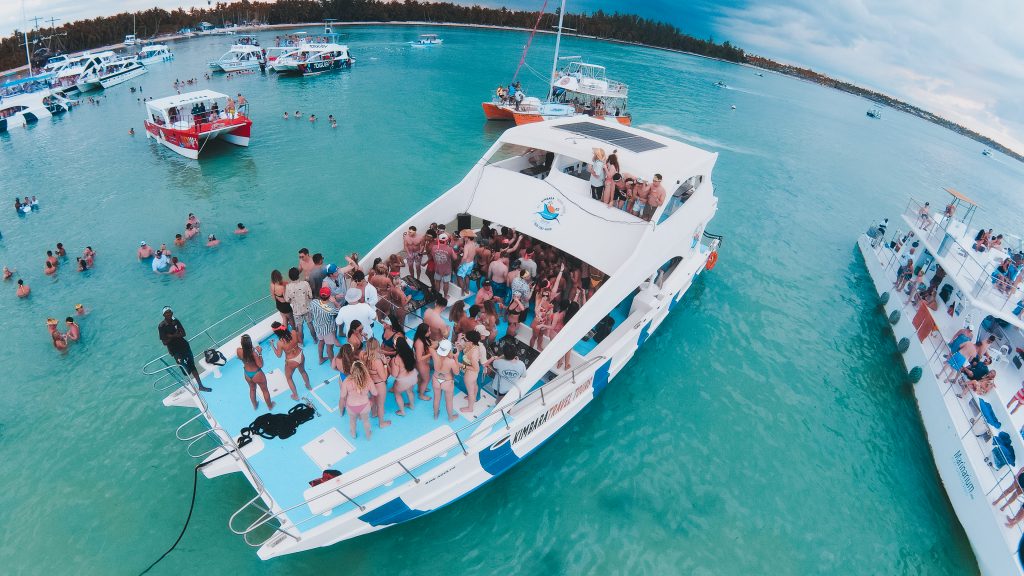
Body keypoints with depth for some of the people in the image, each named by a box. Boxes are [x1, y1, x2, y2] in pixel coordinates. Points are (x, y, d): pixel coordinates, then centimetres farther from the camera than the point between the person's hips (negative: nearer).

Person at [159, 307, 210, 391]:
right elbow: (165, 342, -13)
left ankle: (201, 386, 15)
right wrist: (176, 335, -16)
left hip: (184, 345, 4)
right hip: (175, 350, -4)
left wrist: (172, 336, -15)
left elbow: (183, 334, 0)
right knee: (186, 370, -5)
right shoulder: (161, 326, -12)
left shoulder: (176, 321, 1)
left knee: (192, 366, 8)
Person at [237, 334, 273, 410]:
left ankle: (254, 405, 55)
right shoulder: (253, 353, -35)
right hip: (256, 374, -5)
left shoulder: (238, 351, -21)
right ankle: (270, 406, 44)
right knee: (264, 390, 23)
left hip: (247, 374, 5)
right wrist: (260, 353, -20)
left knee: (252, 389, 33)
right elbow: (260, 365, -24)